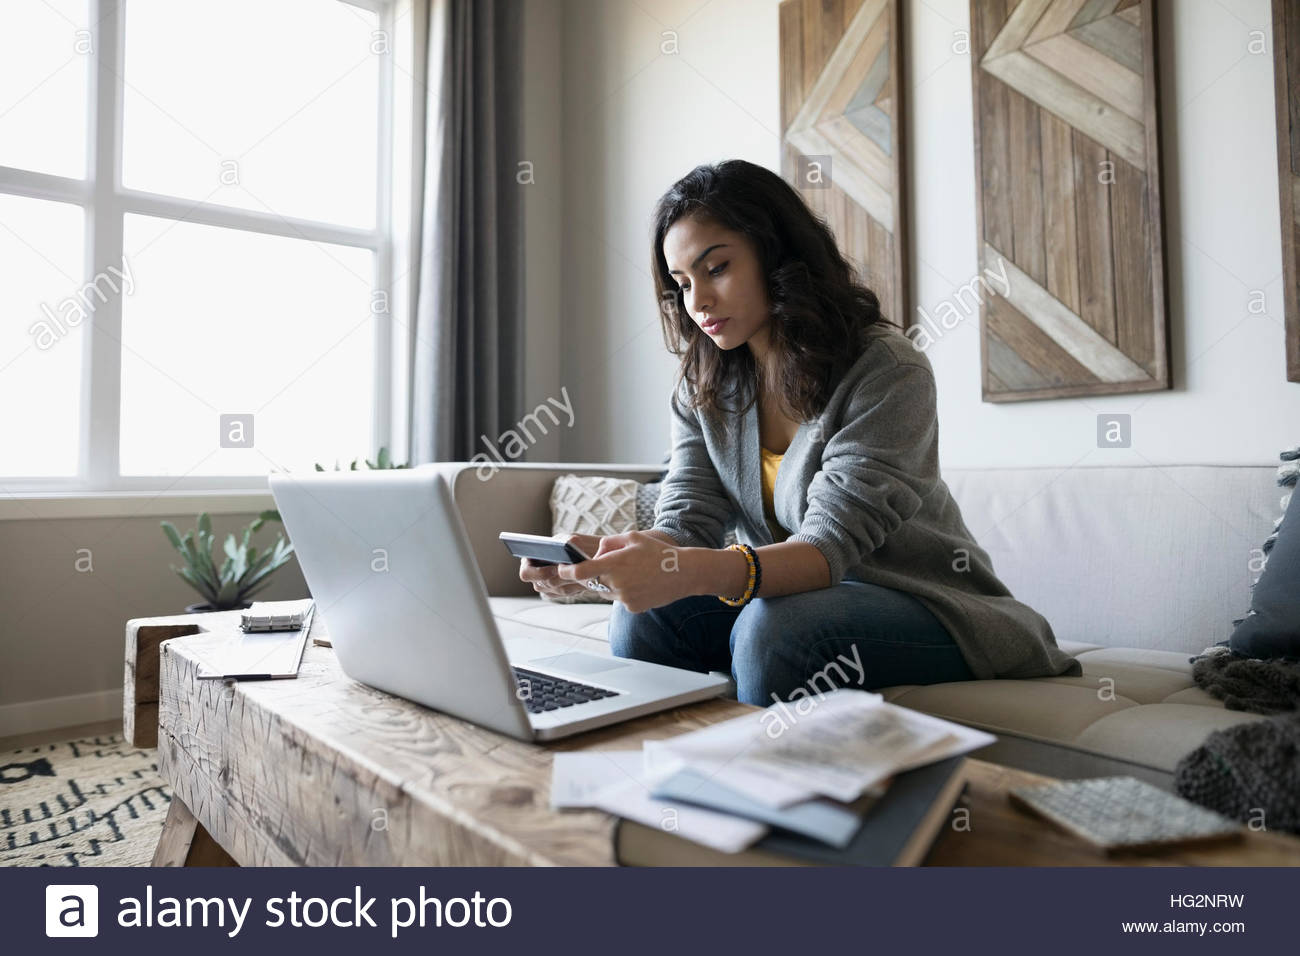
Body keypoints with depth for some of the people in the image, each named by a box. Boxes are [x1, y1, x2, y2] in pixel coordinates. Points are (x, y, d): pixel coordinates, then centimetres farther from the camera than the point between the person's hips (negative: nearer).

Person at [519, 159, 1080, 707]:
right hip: (790, 595, 5)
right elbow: (684, 524, -8)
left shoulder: (889, 372, -18)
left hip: (920, 603, -4)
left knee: (775, 628, -33)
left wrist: (696, 572, -45)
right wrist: (603, 560, -30)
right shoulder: (702, 391, 2)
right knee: (642, 617, -19)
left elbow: (829, 546, -27)